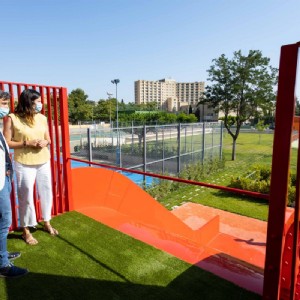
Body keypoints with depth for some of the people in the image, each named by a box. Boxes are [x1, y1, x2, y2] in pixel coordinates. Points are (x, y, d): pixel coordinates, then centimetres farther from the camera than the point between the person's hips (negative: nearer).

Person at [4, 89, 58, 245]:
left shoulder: (42, 118, 5)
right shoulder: (12, 118, -9)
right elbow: (7, 142, -9)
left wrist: (45, 142, -10)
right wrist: (26, 143, -20)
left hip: (44, 162, 5)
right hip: (24, 165, -5)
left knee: (46, 193, 15)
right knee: (26, 197, 4)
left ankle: (46, 223, 36)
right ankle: (26, 231, 23)